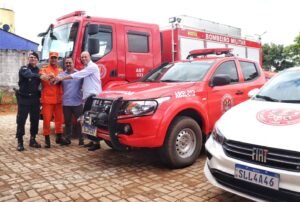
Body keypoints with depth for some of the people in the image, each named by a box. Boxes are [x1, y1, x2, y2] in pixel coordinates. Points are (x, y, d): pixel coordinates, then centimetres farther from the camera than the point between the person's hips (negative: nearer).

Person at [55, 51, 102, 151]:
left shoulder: (92, 66, -8)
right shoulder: (86, 68, 23)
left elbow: (78, 75, -14)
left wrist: (62, 78, -12)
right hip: (87, 96, 10)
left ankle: (97, 142, -6)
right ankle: (92, 140, 18)